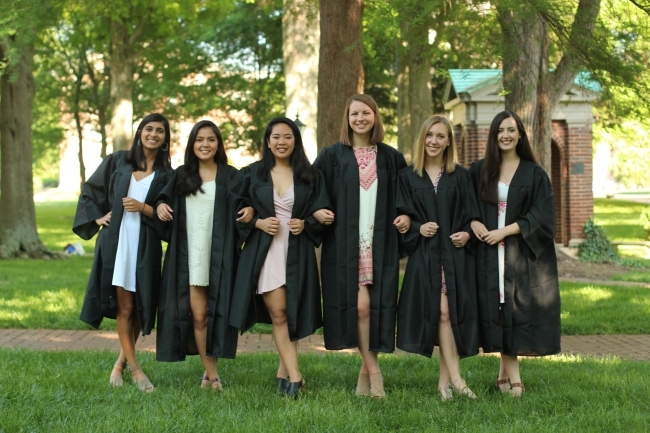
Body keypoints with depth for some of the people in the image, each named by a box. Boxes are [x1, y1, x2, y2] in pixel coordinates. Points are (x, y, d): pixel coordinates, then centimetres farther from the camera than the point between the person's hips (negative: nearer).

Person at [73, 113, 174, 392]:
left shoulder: (166, 174, 7)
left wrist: (143, 208, -12)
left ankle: (121, 362, 22)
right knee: (124, 306, -1)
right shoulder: (118, 161, 7)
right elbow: (90, 190, 14)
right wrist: (97, 217, 2)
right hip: (116, 241, -1)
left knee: (139, 306, 4)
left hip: (146, 246, 1)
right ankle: (134, 367, 6)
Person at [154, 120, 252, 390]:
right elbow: (164, 199, 15)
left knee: (214, 311, 0)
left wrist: (250, 209, -12)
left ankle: (209, 370, 13)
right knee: (198, 314, -4)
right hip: (188, 255, 1)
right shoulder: (181, 176, 11)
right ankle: (211, 372, 3)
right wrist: (160, 205, -7)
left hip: (219, 255, -1)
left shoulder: (230, 176, 6)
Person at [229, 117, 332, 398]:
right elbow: (237, 211, 6)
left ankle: (283, 372, 17)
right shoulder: (252, 174, 5)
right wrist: (259, 222, -11)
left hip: (298, 252, 1)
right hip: (264, 251, -1)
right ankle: (294, 376, -9)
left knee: (292, 313, 3)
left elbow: (321, 214, 9)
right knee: (278, 313, -7)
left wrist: (305, 224, -10)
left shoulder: (309, 176, 6)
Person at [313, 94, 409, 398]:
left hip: (380, 244, 2)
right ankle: (372, 369, 4)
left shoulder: (390, 157, 10)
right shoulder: (332, 156, 4)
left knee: (378, 305, -2)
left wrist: (407, 216, -1)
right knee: (359, 304, -9)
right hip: (345, 244, -2)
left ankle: (366, 372, 11)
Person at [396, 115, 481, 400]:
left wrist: (467, 233, -11)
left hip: (456, 254, 1)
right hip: (425, 256, -1)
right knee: (441, 313, -6)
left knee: (452, 312, -2)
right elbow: (401, 216, 4)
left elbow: (472, 215, 8)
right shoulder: (408, 176, 7)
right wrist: (417, 228, -14)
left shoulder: (461, 176, 9)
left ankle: (445, 380, 6)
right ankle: (454, 377, -7)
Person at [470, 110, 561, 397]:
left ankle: (504, 371, 7)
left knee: (517, 308, -4)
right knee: (497, 309, -3)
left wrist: (505, 231, -13)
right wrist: (473, 223, -10)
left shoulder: (534, 174, 2)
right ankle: (513, 375, 2)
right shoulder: (480, 171, 8)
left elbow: (540, 217, -4)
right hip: (490, 253, 1)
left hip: (522, 253, -1)